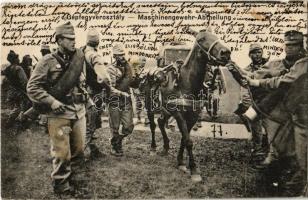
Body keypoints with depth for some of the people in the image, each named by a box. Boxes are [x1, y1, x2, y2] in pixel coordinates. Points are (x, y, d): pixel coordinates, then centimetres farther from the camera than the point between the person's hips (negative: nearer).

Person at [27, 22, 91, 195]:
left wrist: (89, 101, 15)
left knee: (79, 151, 13)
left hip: (79, 112, 5)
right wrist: (51, 101, -17)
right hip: (59, 114, -5)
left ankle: (68, 172, 38)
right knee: (62, 153, 2)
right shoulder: (48, 61, -7)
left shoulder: (79, 59, 10)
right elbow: (32, 87, -8)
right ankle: (61, 185, 23)